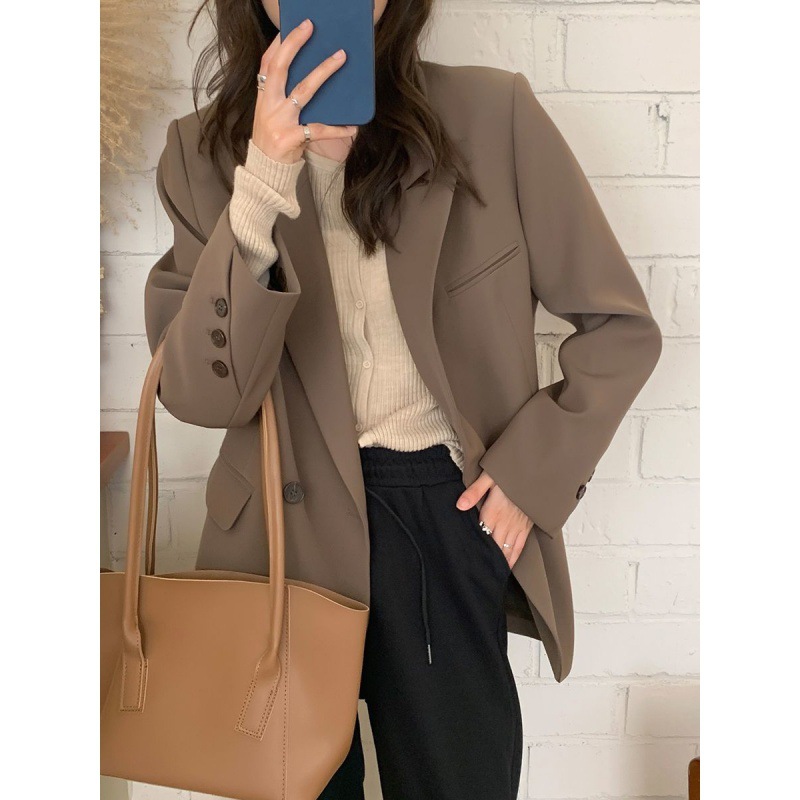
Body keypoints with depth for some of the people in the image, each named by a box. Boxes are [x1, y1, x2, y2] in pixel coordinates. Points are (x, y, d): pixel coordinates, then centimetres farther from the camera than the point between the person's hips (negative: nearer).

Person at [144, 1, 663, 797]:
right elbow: (203, 394, -14)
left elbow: (620, 325, 1)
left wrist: (537, 470, -8)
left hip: (451, 524, 0)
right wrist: (264, 181, -24)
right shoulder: (206, 150, -3)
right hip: (288, 530, 1)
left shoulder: (491, 114, -7)